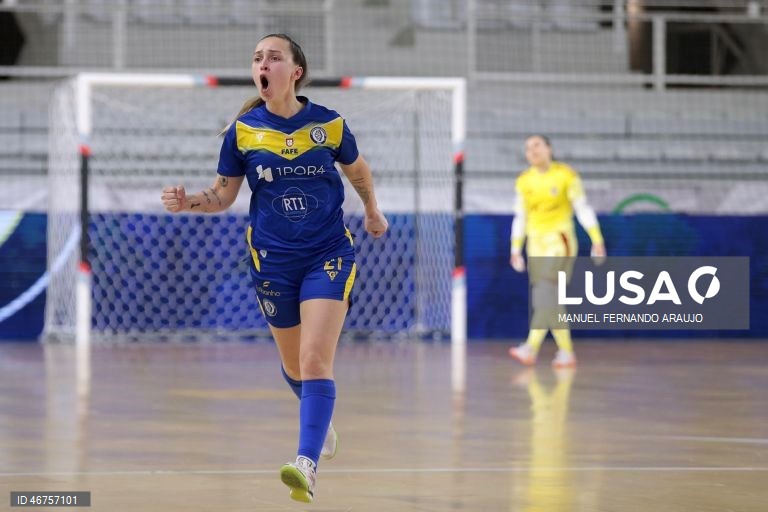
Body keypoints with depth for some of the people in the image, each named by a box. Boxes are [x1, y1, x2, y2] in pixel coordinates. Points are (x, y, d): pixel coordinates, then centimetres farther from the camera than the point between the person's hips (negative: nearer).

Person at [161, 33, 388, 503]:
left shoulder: (329, 124, -6)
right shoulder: (242, 130, -4)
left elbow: (358, 170, 14)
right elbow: (224, 195, 3)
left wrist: (373, 213, 29)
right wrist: (188, 202, -17)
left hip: (329, 254, -2)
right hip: (273, 260, 2)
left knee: (316, 360, -17)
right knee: (293, 363, 16)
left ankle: (308, 465, -27)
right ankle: (321, 418, 48)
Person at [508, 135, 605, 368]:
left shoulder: (566, 176, -4)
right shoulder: (523, 181, 8)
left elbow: (583, 208, -5)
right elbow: (520, 217, 13)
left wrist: (597, 241, -10)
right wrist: (516, 250, 10)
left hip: (559, 240, -5)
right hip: (536, 243, 5)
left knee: (546, 292, -19)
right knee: (550, 301, 2)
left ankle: (531, 349, -30)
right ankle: (566, 352, 11)